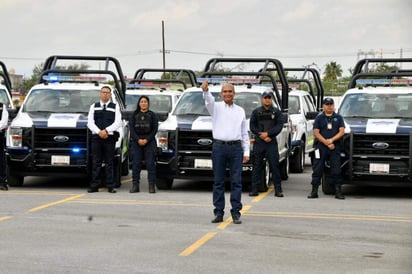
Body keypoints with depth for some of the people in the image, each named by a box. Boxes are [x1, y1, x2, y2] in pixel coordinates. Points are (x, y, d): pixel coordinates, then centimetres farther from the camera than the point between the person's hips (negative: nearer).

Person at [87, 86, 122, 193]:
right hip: (96, 137, 1)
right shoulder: (94, 107, 14)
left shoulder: (115, 107, 10)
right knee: (96, 163, 0)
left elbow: (118, 123, -1)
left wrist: (106, 130, -14)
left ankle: (111, 186, 1)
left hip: (110, 137, -1)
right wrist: (99, 132, -12)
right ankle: (94, 186, 1)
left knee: (109, 163, 0)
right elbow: (90, 122, 4)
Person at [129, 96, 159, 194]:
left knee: (150, 163, -5)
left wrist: (147, 140, -10)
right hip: (136, 141, 1)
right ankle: (135, 185, 2)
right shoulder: (134, 115, 12)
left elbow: (155, 129, 1)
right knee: (136, 163, -1)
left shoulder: (152, 115, 8)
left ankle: (152, 186, -4)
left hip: (149, 141, -1)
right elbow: (131, 128, 4)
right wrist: (138, 140, -10)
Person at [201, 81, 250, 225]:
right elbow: (209, 101, -17)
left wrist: (246, 152, 7)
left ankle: (236, 213, 3)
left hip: (236, 148, 2)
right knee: (218, 181, 2)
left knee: (236, 181, -1)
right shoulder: (216, 107, 7)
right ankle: (218, 212, 7)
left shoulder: (240, 111, 15)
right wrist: (205, 91, -40)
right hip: (219, 147, -1)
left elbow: (244, 133, 15)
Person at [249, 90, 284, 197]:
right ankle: (254, 189, 4)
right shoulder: (256, 112, 10)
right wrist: (261, 136, -9)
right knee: (257, 165, 1)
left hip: (272, 142, -1)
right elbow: (252, 126, 4)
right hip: (258, 142, 1)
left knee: (274, 165, -4)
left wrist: (268, 133, -13)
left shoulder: (276, 112, 9)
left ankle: (278, 189, -2)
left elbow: (279, 126, -1)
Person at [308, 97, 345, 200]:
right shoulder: (319, 118, 8)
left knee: (336, 169, 0)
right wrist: (326, 143, -11)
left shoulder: (338, 118, 10)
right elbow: (316, 133, -1)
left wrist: (331, 140, -13)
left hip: (335, 147, 0)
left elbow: (341, 131, 2)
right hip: (321, 147, 0)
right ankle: (314, 191, 2)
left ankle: (338, 191, 4)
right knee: (317, 169, -2)